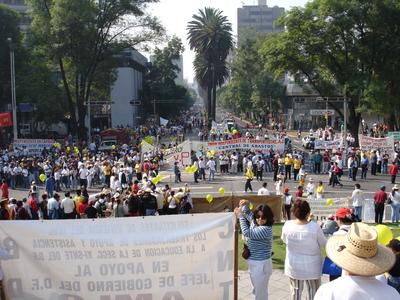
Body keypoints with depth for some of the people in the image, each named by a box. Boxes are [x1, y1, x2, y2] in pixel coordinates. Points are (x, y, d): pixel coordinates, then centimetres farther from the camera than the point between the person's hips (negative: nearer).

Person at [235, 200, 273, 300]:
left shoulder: (265, 229, -25)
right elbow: (247, 213, 18)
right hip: (253, 264, 9)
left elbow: (247, 233, -29)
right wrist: (246, 204, -3)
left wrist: (240, 216, -22)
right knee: (256, 291, 25)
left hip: (261, 265, -9)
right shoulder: (254, 222, 1)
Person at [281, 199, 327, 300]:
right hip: (311, 267, -2)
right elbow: (323, 244, -9)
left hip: (293, 266, 2)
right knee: (314, 292, 18)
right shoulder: (315, 227, -25)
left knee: (295, 291, 20)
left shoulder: (287, 225, -17)